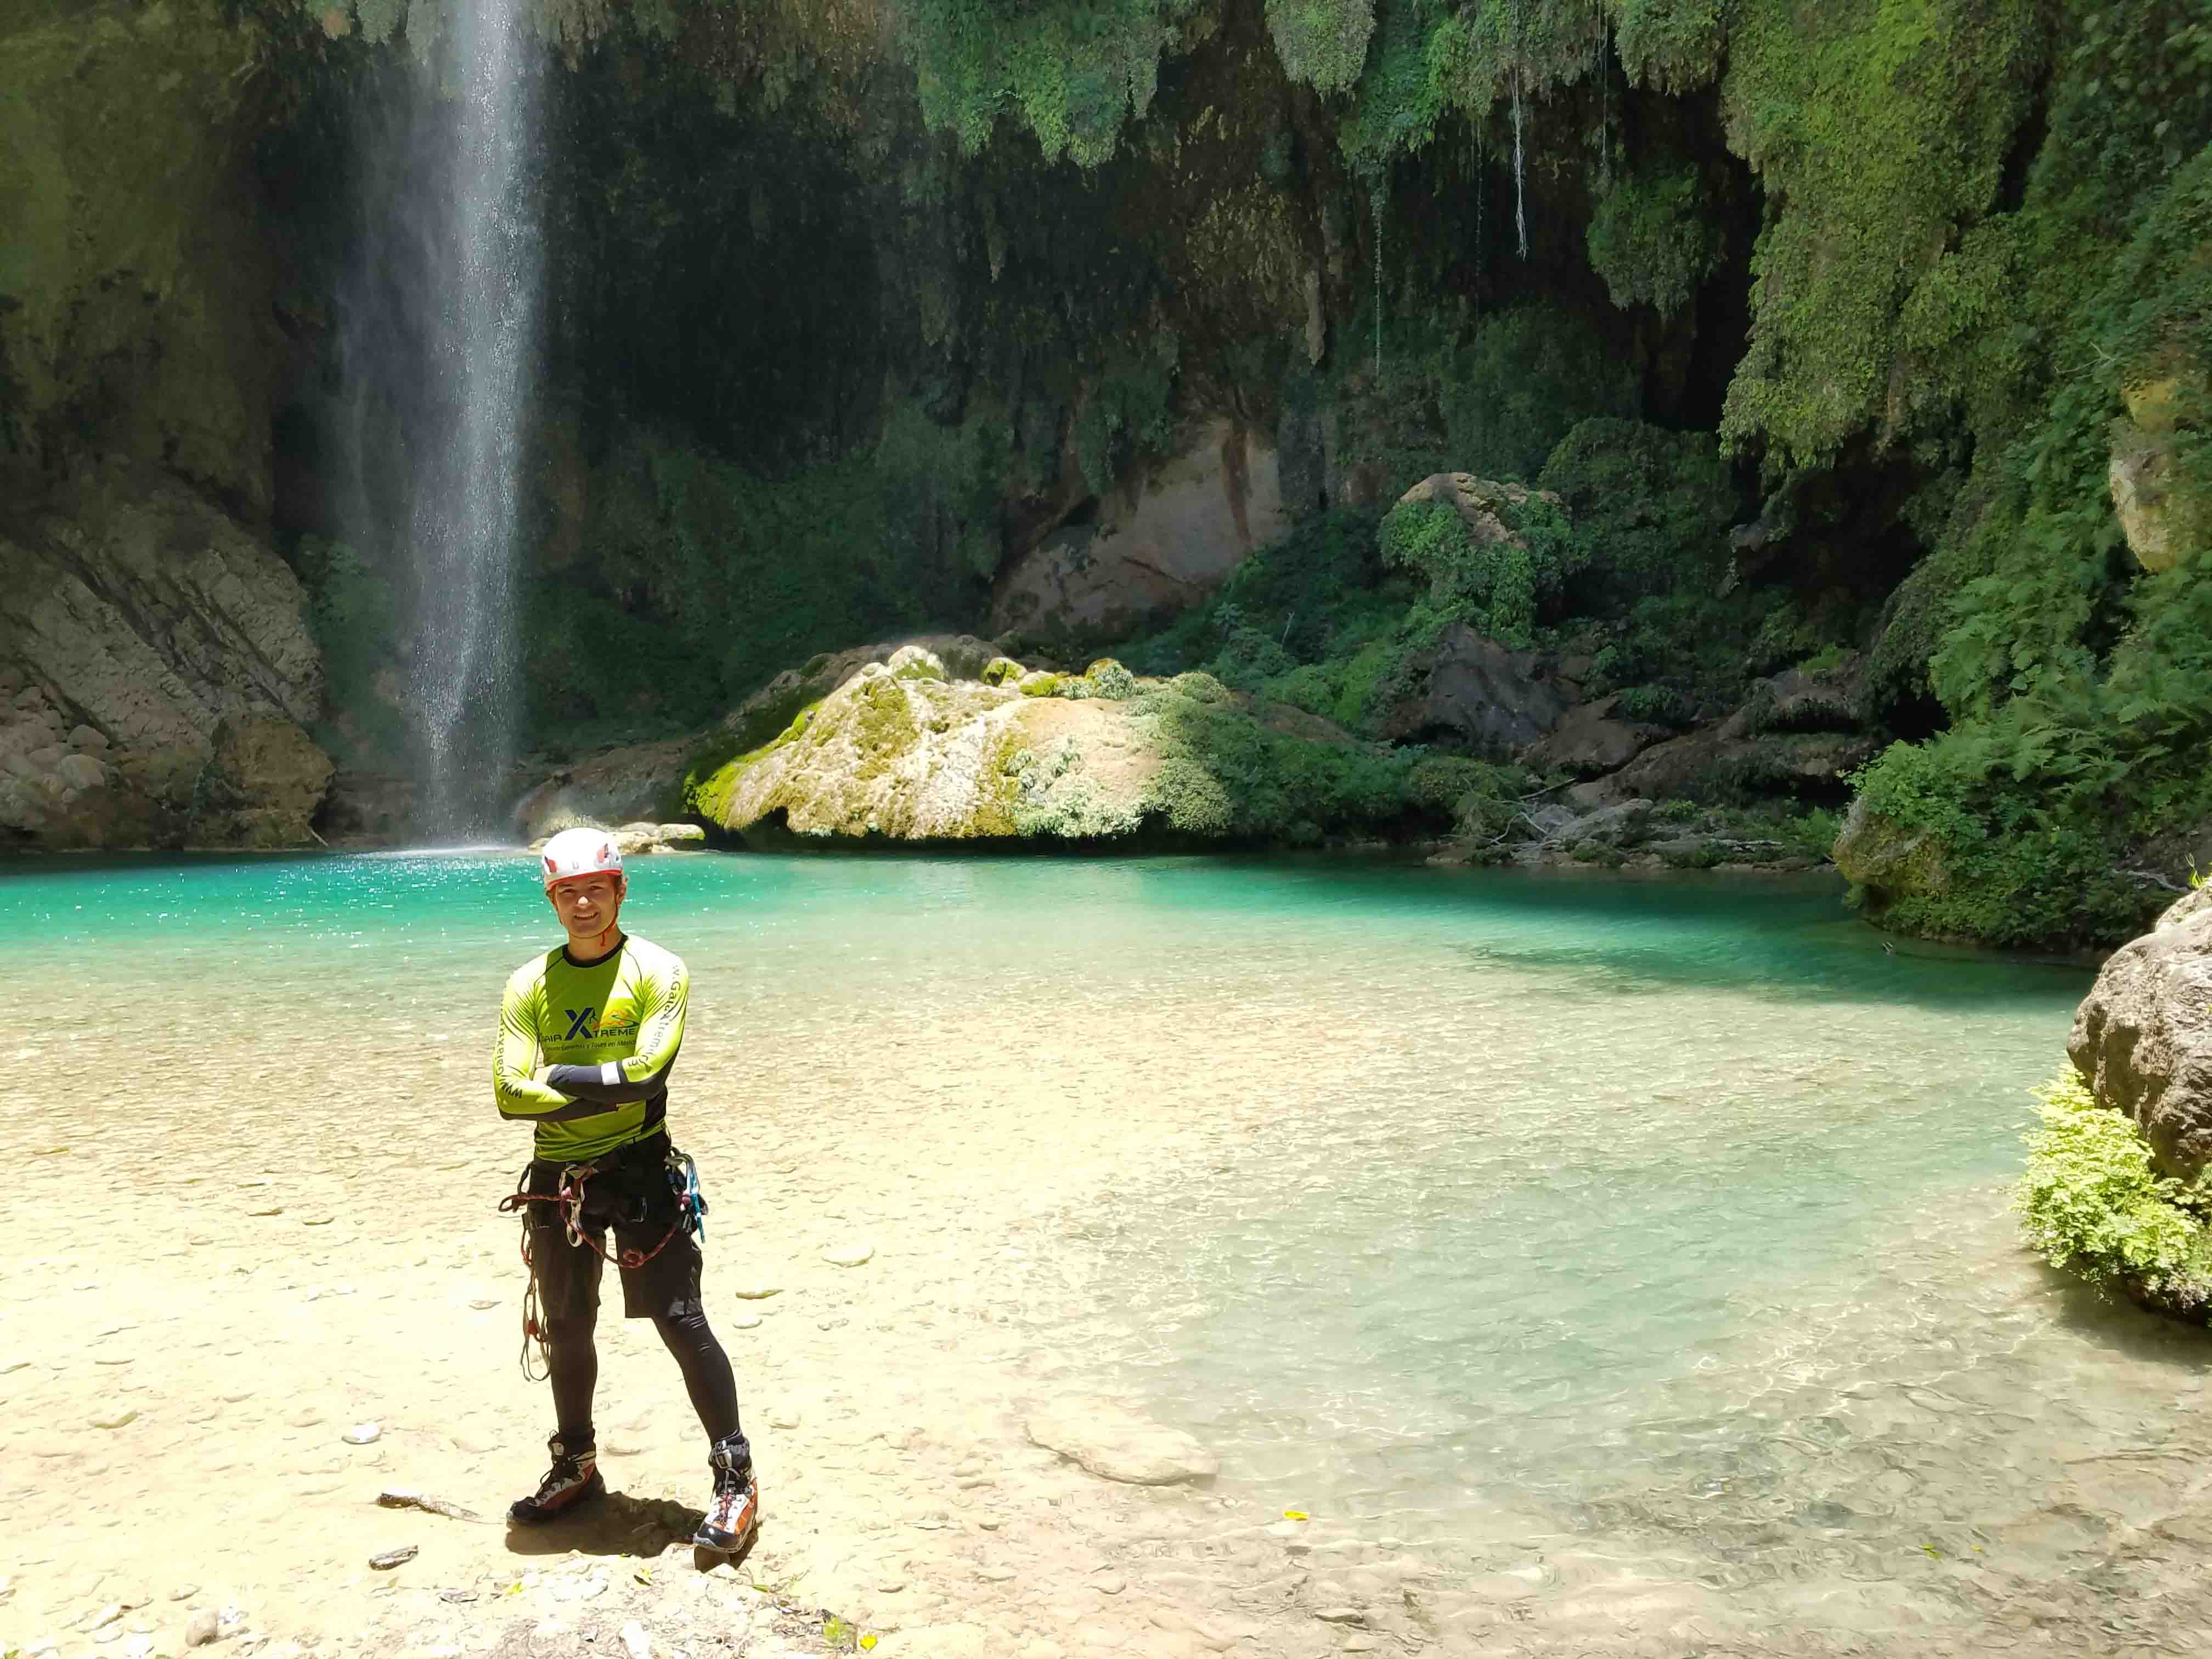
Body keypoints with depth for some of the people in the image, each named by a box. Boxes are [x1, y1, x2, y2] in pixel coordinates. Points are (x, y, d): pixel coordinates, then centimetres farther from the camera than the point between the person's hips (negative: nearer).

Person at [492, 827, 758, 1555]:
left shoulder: (657, 971, -5)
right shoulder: (530, 985, 5)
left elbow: (647, 1072, -18)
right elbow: (510, 1093, -7)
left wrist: (560, 1075, -13)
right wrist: (609, 1090, -15)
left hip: (640, 1170, -4)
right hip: (556, 1179, 5)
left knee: (680, 1321, -5)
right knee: (566, 1328, 17)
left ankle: (736, 1480, 6)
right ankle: (576, 1469, 37)